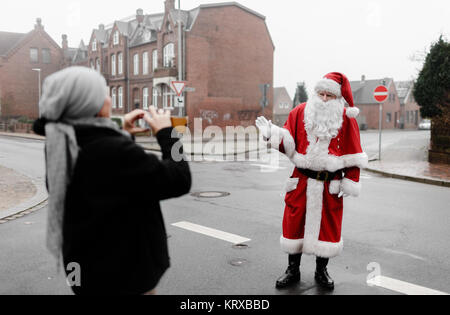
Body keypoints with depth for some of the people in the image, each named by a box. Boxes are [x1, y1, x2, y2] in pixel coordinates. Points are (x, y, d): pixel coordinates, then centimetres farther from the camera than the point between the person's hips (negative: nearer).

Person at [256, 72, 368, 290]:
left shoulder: (347, 120, -1)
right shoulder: (300, 112, 1)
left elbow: (353, 155, 1)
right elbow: (288, 144, 0)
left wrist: (350, 182, -3)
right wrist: (272, 134, -18)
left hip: (331, 186, -1)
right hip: (302, 181, 1)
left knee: (327, 226, 8)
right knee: (294, 223, 6)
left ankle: (321, 271, 28)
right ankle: (292, 270, 25)